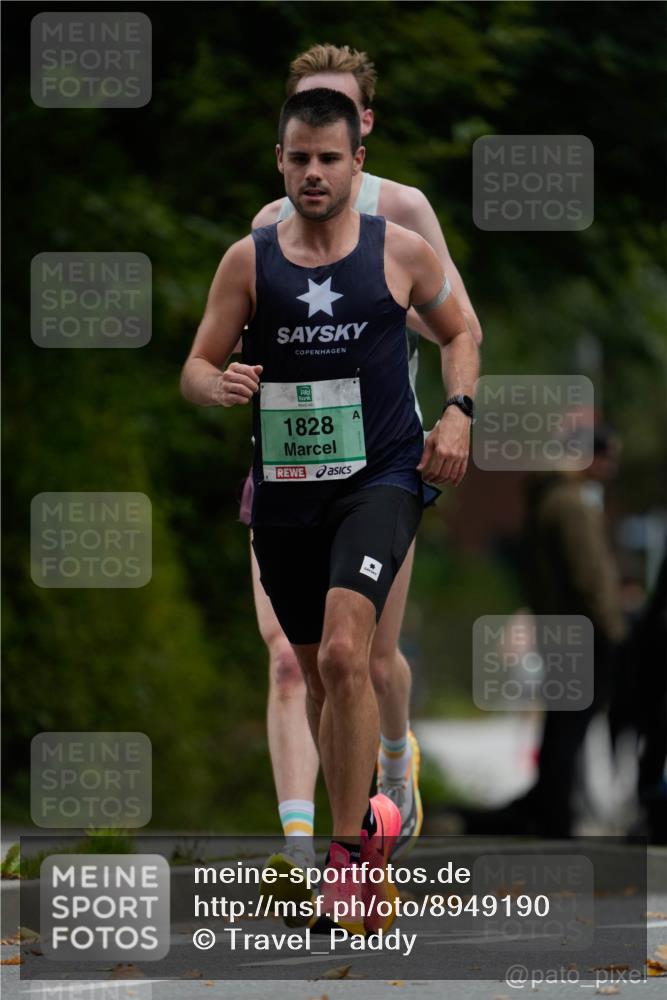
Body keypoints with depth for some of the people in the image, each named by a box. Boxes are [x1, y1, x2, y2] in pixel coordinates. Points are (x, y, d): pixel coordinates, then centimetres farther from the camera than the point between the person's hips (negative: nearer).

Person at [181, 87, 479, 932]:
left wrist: (457, 412, -2)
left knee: (344, 652, -23)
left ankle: (349, 851, -17)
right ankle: (363, 827, 35)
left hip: (380, 476, -3)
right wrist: (218, 385, -20)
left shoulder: (401, 252, -2)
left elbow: (457, 333, 15)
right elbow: (195, 369, 3)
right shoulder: (248, 261, 1)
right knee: (316, 670, 15)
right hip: (284, 486, 3)